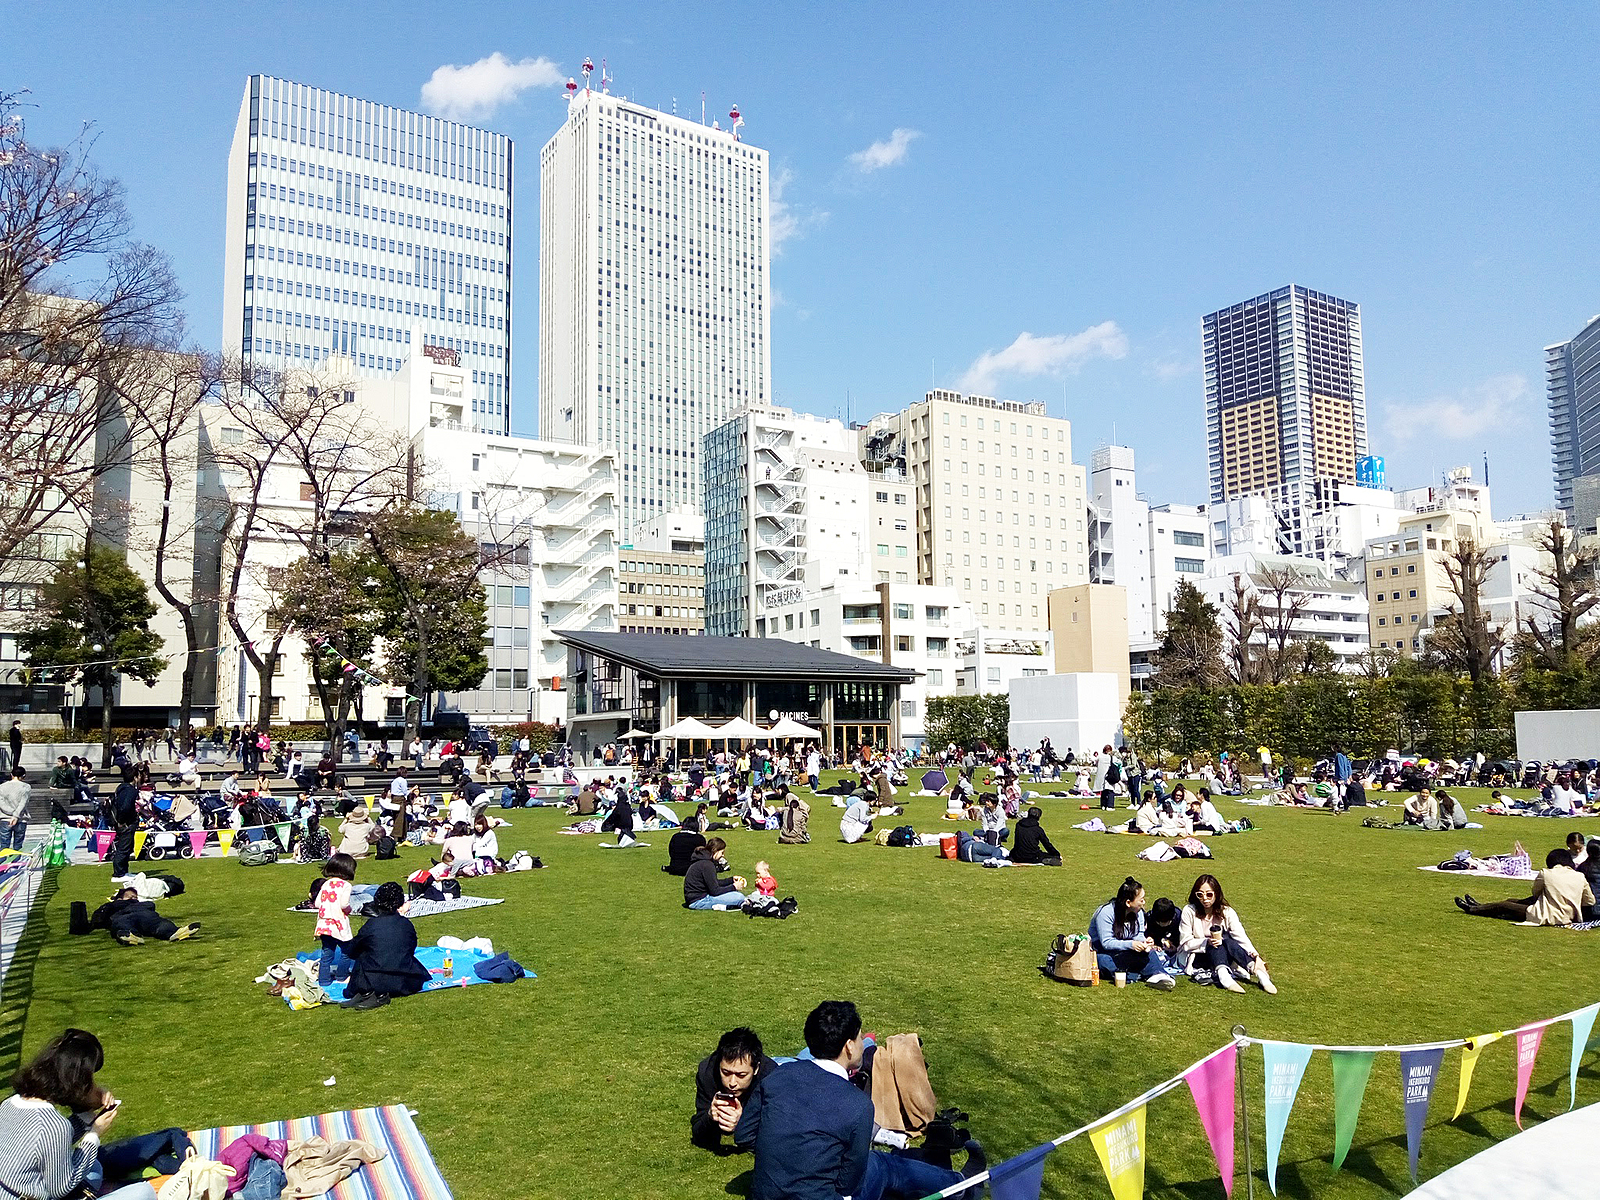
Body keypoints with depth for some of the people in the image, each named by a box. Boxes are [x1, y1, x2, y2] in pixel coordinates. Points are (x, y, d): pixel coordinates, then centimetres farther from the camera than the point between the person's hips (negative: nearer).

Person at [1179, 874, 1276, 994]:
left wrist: (1256, 956, -35)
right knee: (1223, 938, -29)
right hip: (1197, 957, -2)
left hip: (1223, 957, 2)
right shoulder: (1189, 911, -10)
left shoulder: (1226, 912, -4)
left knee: (1223, 938, -30)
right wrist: (1207, 942, -26)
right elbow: (1185, 943, -9)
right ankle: (1222, 975, -55)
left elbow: (1241, 936, -18)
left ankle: (1258, 971, -46)